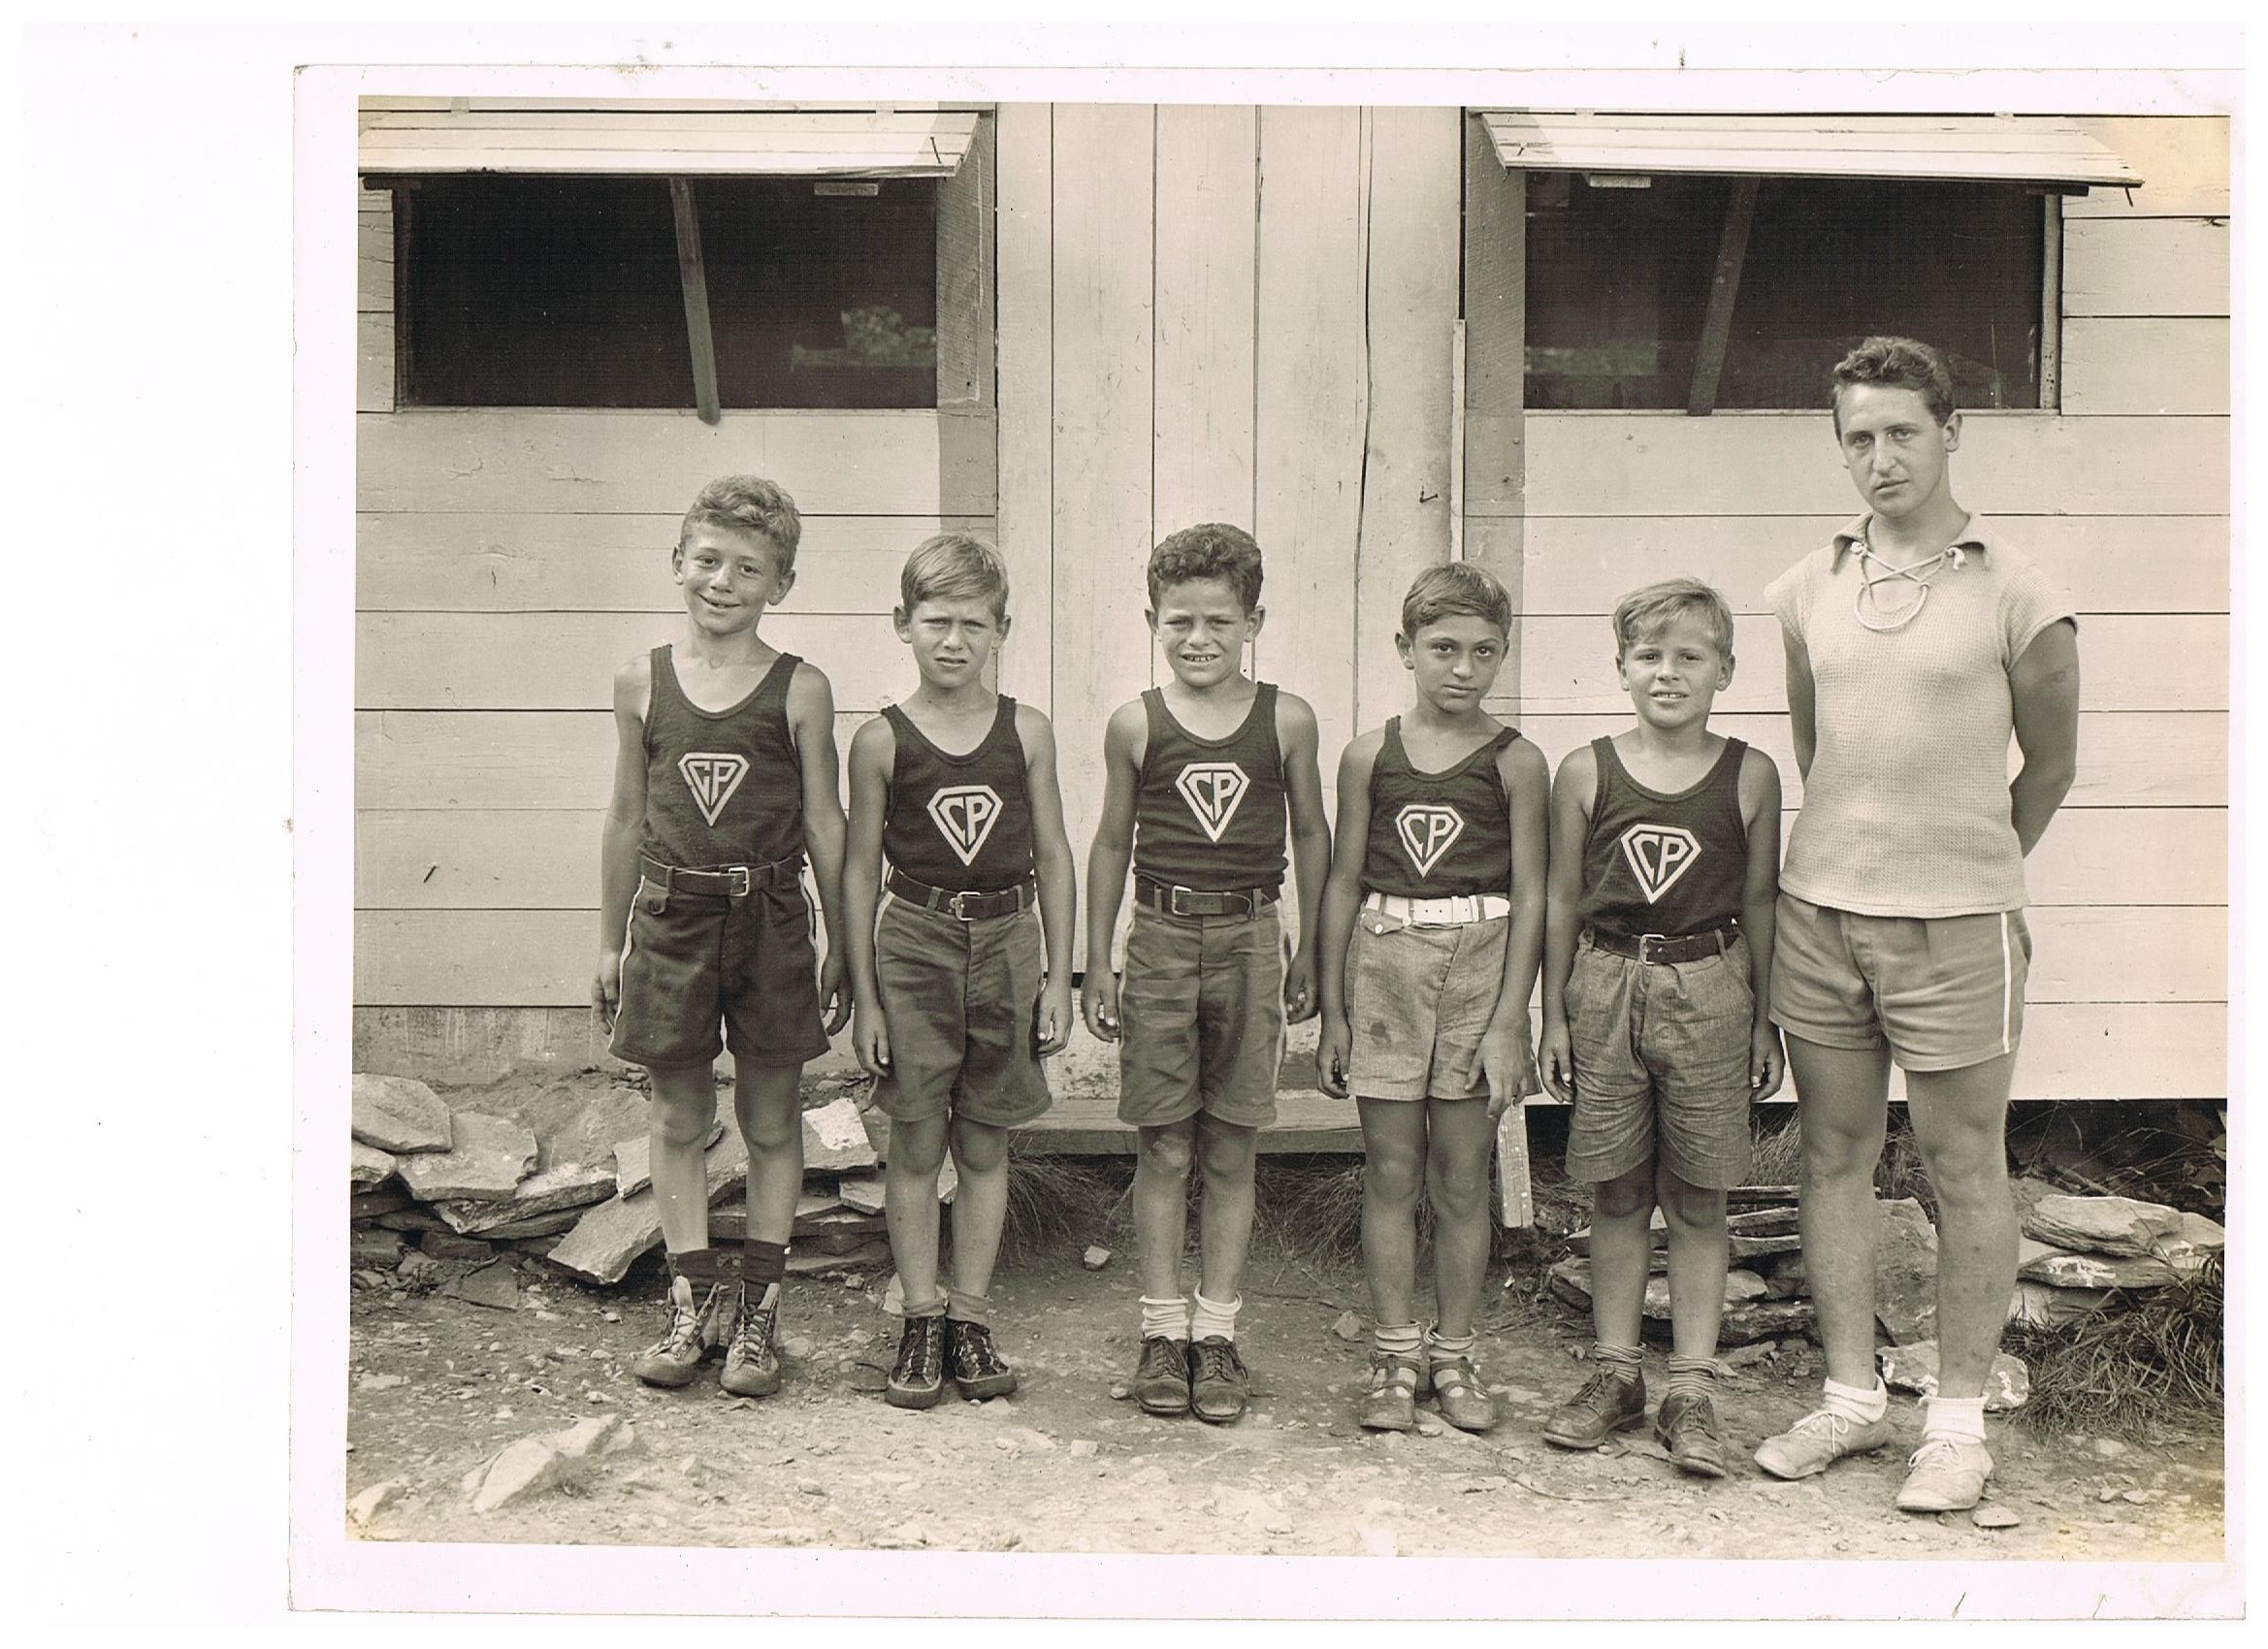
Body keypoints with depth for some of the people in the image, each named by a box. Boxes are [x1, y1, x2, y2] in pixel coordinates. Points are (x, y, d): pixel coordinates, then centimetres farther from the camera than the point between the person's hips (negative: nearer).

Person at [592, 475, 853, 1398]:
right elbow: (626, 818, 9)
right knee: (679, 1119, 8)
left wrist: (839, 947, 2)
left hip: (768, 916, -1)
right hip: (670, 915, 2)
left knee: (771, 1121, 7)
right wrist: (611, 943, 11)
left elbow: (823, 824, 1)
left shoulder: (799, 691, -3)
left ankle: (757, 1307, 18)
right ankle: (696, 1300, 21)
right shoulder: (642, 683, 3)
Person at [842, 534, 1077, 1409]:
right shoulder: (882, 740, -3)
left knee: (984, 1145, 8)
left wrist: (1058, 978, 3)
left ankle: (970, 1315, 18)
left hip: (1005, 944, 1)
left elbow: (1053, 859, 6)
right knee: (916, 1142, 3)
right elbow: (860, 869, 1)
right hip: (914, 942, -1)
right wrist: (864, 994, -2)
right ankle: (922, 1320, 14)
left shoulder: (1027, 731, 1)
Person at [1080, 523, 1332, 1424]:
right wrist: (1097, 962, 7)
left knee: (1230, 1149, 5)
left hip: (1250, 937, 0)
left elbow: (1310, 834, 10)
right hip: (1161, 936, 0)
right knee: (1163, 1147, 3)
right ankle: (1162, 1330, 13)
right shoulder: (1135, 724, 1)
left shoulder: (1286, 721, 2)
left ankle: (1217, 1332, 14)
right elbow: (1113, 842, 8)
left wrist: (1309, 951, 9)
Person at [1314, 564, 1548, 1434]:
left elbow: (1530, 896, -2)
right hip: (1384, 961, 1)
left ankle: (1453, 1355, 18)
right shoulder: (1369, 756, 3)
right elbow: (1343, 883, 7)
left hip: (1479, 964, -1)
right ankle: (1395, 1355, 14)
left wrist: (1509, 1019, -7)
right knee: (1390, 1172, 4)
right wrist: (1331, 1010, 6)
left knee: (1461, 1175, 5)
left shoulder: (1516, 762, -1)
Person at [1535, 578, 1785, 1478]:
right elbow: (1564, 900, 6)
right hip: (1606, 984, 1)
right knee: (1616, 1194, 8)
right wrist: (1556, 1013, 5)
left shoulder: (1749, 775, 0)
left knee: (1697, 1200, 3)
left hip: (1707, 990, -1)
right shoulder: (1586, 772, 1)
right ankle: (1614, 1373, 19)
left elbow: (1760, 903, 5)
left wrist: (1763, 1018, 4)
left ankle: (1691, 1389, 10)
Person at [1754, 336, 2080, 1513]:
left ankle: (1958, 1419, 14)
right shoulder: (1809, 588, 5)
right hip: (1818, 908, 4)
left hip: (1957, 925, -4)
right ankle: (1851, 1395, 22)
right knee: (1835, 1155, 10)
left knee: (1964, 1169, 3)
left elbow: (2049, 766, 5)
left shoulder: (2015, 595, -6)